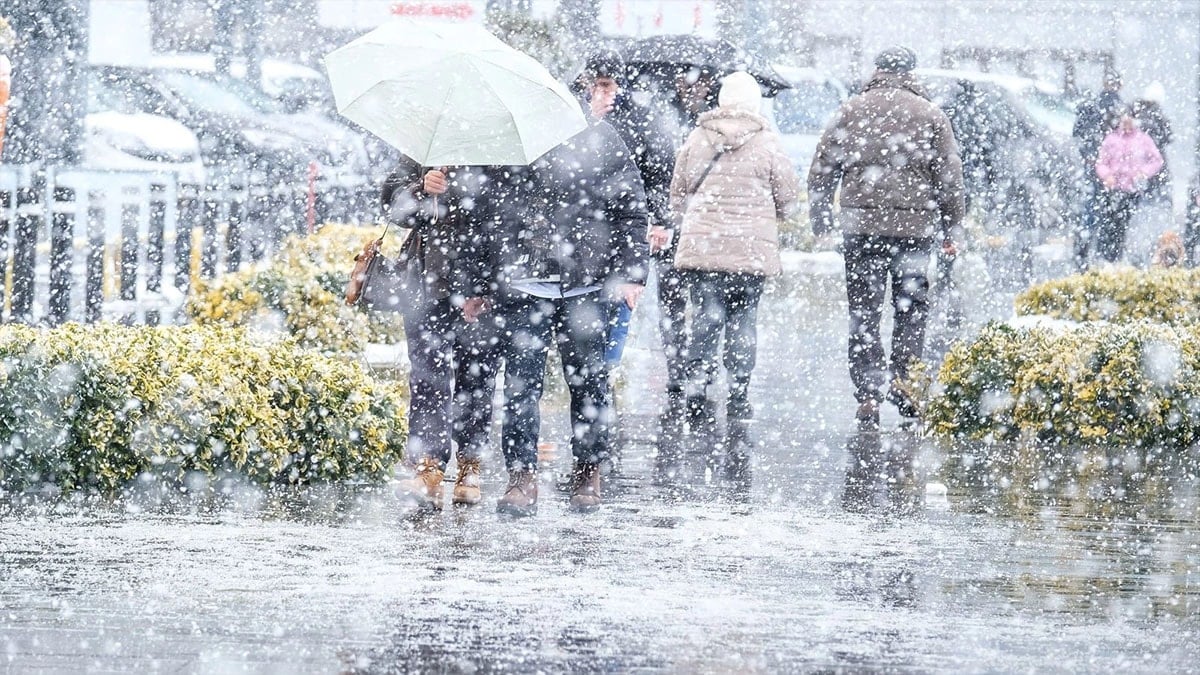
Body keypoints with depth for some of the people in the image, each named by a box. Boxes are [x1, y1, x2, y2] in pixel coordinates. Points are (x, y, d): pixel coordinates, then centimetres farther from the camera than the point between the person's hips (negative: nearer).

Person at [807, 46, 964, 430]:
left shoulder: (850, 112, 6)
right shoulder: (930, 115, 5)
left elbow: (821, 171, 5)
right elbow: (950, 177, 5)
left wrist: (821, 222, 11)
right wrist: (951, 230, 12)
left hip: (861, 226, 0)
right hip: (915, 227, 0)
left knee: (864, 315, 4)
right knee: (912, 310, 12)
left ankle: (869, 395, -1)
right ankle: (905, 378, -3)